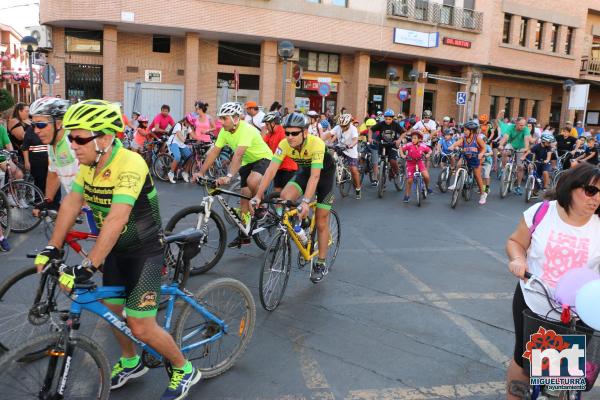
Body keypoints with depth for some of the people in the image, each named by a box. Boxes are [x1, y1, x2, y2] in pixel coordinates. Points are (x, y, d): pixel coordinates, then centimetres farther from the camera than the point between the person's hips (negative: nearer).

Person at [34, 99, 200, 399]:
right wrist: (52, 248, -2)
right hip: (115, 249, 8)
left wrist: (86, 268, -36)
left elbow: (116, 220, -35)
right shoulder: (90, 163, -4)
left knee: (141, 327, -6)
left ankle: (184, 370, 18)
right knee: (113, 310, 19)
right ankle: (130, 363, 45)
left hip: (144, 251, -8)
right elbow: (71, 203, 0)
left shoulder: (130, 164, -29)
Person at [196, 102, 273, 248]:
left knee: (252, 182, -37)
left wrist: (229, 176, -53)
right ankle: (244, 234, 15)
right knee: (244, 197, 6)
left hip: (263, 158, -8)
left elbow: (238, 155, -43)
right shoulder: (224, 131, -8)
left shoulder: (246, 130, -31)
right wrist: (201, 172, -13)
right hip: (247, 162, 8)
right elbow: (214, 152, -6)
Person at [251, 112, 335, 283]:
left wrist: (306, 202, -53)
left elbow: (315, 176, -43)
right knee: (284, 197, -24)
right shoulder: (284, 144, -25)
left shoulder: (316, 144, -37)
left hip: (325, 173, -4)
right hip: (304, 171, 4)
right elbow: (271, 169, -29)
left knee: (321, 222, -4)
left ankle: (321, 264, 11)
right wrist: (258, 195, -37)